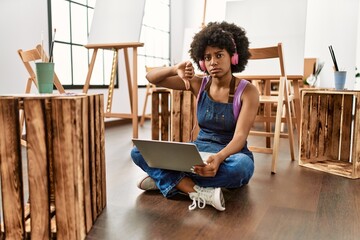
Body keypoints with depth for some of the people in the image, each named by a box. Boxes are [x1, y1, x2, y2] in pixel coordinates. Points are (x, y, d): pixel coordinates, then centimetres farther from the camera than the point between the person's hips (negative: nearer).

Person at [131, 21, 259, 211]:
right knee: (139, 151, -15)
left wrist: (219, 158, -42)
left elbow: (240, 136, -21)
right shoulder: (199, 84, 0)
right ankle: (198, 192, -32)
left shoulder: (247, 91, -10)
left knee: (242, 165, -40)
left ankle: (167, 179, -22)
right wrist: (175, 69, -22)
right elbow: (151, 77, -1)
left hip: (230, 155, -2)